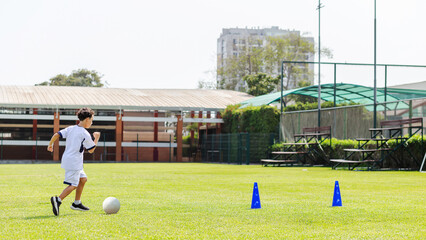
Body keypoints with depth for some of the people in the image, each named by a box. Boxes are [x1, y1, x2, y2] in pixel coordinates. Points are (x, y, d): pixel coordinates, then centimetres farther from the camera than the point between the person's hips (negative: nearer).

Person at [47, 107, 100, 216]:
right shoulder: (85, 134, -12)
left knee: (83, 179, 20)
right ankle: (58, 200, -27)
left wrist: (50, 145, 18)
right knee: (73, 185, -9)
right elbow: (91, 150, -3)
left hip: (67, 159, 9)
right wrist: (96, 138, 9)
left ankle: (77, 203, 23)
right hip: (74, 162, -9)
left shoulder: (70, 129, 8)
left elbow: (56, 135, 3)